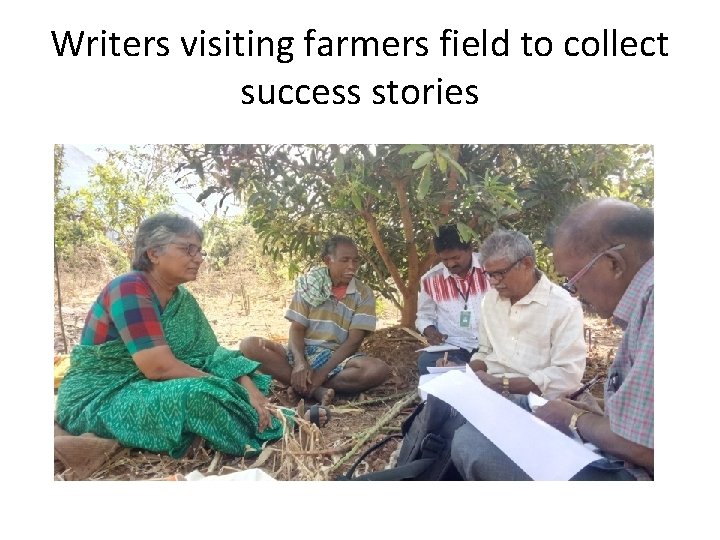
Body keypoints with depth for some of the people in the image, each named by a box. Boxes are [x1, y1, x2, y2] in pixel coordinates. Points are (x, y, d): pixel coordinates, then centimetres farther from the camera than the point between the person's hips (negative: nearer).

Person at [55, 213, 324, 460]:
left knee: (242, 379, -3)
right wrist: (220, 387, -18)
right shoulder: (129, 289, -21)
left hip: (150, 389, 8)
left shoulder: (182, 298, 3)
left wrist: (249, 387, -17)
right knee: (197, 394, -31)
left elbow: (212, 354, -1)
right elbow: (159, 366, -28)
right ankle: (259, 440, -12)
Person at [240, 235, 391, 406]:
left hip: (339, 358, -1)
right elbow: (296, 329, -3)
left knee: (379, 369, -31)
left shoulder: (364, 294, -2)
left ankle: (304, 387, -22)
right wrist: (300, 362, -23)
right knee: (249, 345, -22)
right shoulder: (309, 284, 1)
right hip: (303, 353, 1)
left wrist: (322, 372, -21)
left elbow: (354, 341, -9)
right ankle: (316, 390, -27)